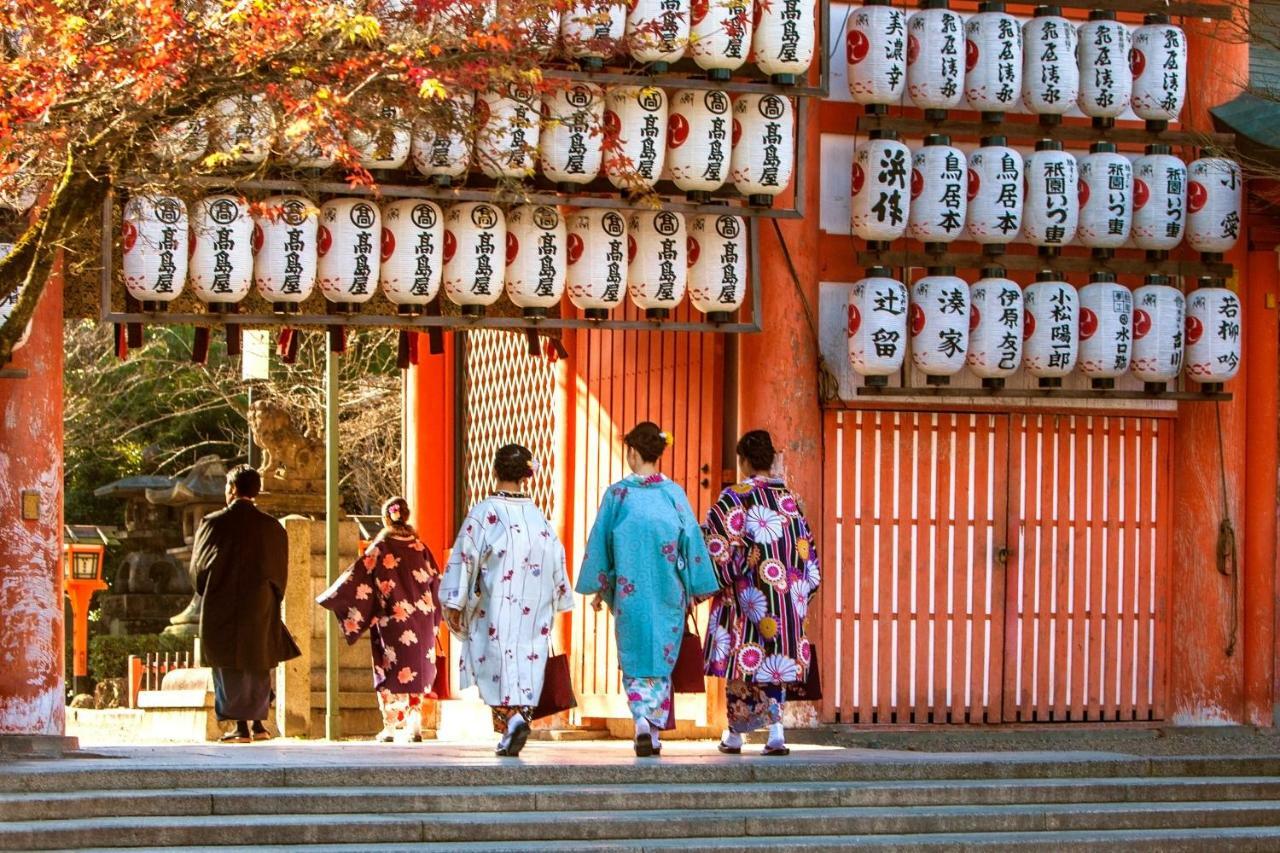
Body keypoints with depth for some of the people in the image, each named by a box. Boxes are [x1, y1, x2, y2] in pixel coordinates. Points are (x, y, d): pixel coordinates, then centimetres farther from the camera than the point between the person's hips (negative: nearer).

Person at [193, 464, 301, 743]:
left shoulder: (214, 523, -9)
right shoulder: (272, 527, -1)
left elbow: (199, 565, -1)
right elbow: (280, 572, 5)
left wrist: (208, 593, 17)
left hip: (222, 606, -3)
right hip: (260, 606, 3)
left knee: (230, 668, 3)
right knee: (258, 665, 14)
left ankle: (241, 727, -1)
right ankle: (258, 724, 14)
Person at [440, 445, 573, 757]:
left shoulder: (483, 513, -7)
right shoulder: (537, 515, 7)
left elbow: (465, 557, -9)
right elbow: (556, 558, 10)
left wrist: (454, 604, -5)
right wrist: (553, 604, 20)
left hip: (496, 608, -4)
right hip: (534, 609, 4)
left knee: (498, 659, -5)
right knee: (528, 659, 8)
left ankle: (512, 718, -24)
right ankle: (522, 714, 6)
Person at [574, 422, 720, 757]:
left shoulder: (617, 494, -4)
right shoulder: (674, 493, -1)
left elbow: (599, 541, 0)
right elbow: (692, 539, 0)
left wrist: (598, 587, 10)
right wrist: (696, 588, 8)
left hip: (629, 591, -1)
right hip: (668, 593, 1)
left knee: (635, 658, 6)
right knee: (662, 656, 12)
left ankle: (642, 719, -16)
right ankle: (656, 727, 10)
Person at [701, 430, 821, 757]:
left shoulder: (733, 499, -8)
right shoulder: (789, 499, 8)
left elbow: (716, 546, -13)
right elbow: (807, 549, 11)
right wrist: (800, 590, 18)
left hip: (747, 597, -4)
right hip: (787, 599, 4)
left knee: (744, 658, 4)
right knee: (776, 660, 8)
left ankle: (735, 735, 10)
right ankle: (775, 731, -5)